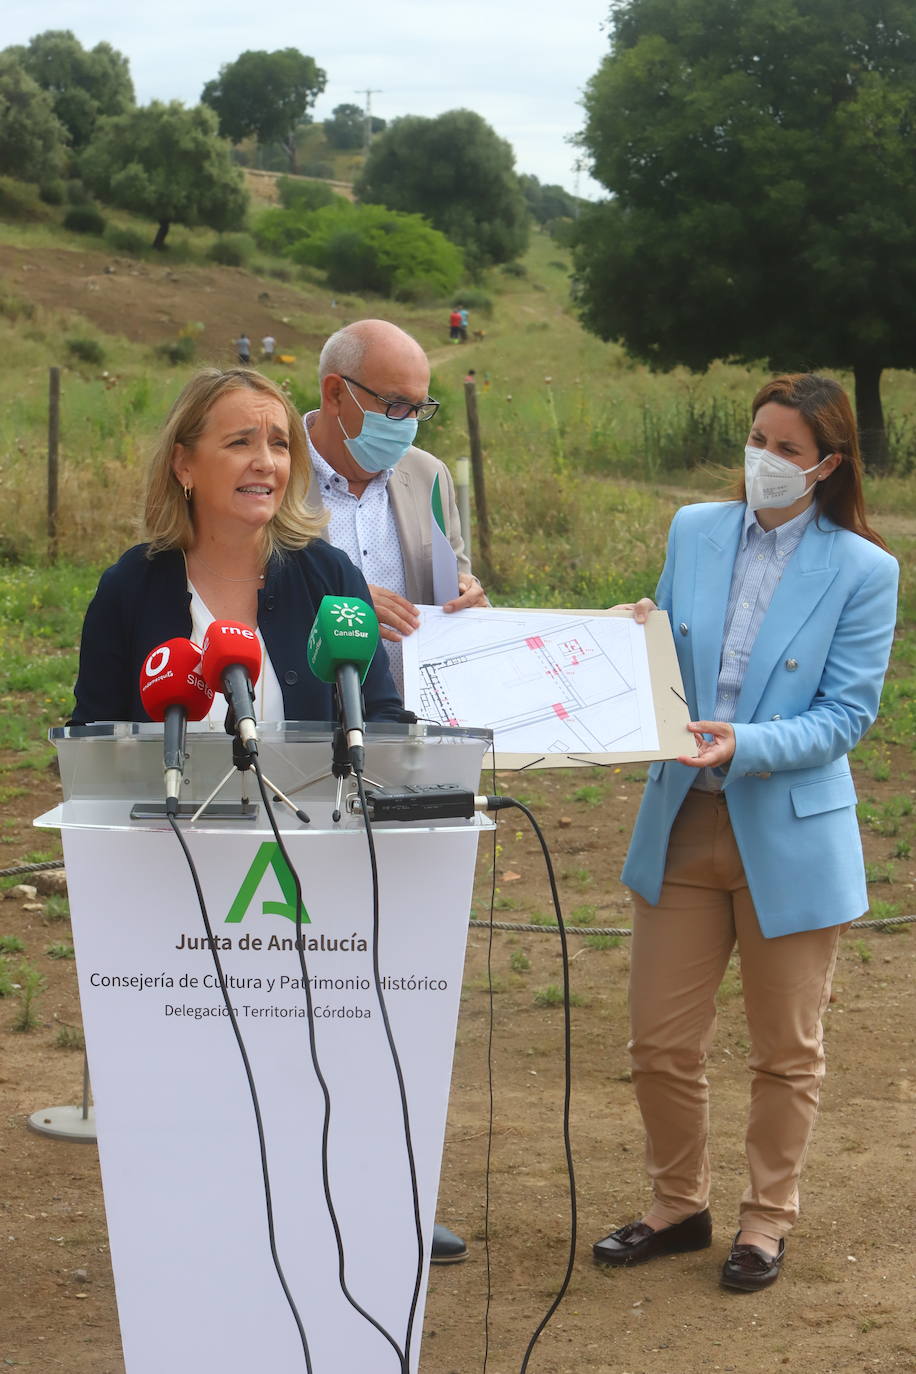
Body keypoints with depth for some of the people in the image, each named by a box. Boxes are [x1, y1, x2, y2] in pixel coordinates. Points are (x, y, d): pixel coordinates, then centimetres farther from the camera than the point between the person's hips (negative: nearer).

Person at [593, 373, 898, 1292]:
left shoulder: (861, 571, -8)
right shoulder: (695, 532, 4)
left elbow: (847, 714, -11)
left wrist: (746, 745, -25)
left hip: (790, 834, -3)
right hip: (682, 825, 4)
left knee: (784, 1050, 11)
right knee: (659, 1041, 8)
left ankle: (766, 1221, 29)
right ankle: (678, 1206, 29)